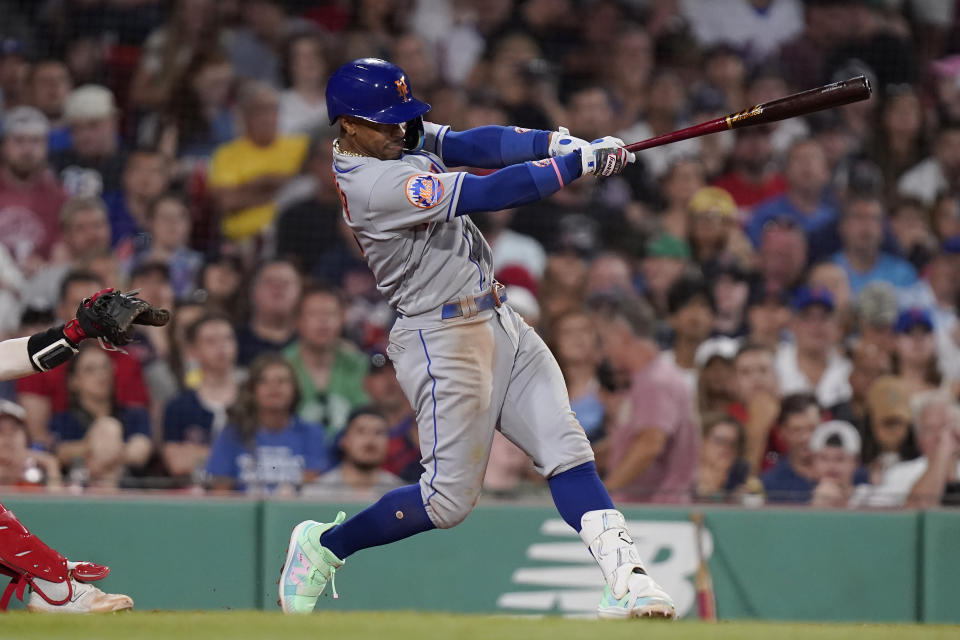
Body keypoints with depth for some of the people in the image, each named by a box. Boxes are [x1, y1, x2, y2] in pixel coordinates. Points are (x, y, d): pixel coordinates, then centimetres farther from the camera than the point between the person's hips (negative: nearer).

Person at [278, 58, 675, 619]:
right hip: (442, 338, -9)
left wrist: (559, 141, -17)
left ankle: (626, 579, -12)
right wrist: (576, 163, -21)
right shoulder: (373, 184, -22)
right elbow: (487, 194, -25)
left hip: (497, 319, 9)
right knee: (450, 498, -5)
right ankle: (324, 545, 15)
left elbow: (475, 144, 0)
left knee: (567, 450, -5)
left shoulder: (403, 140, 8)